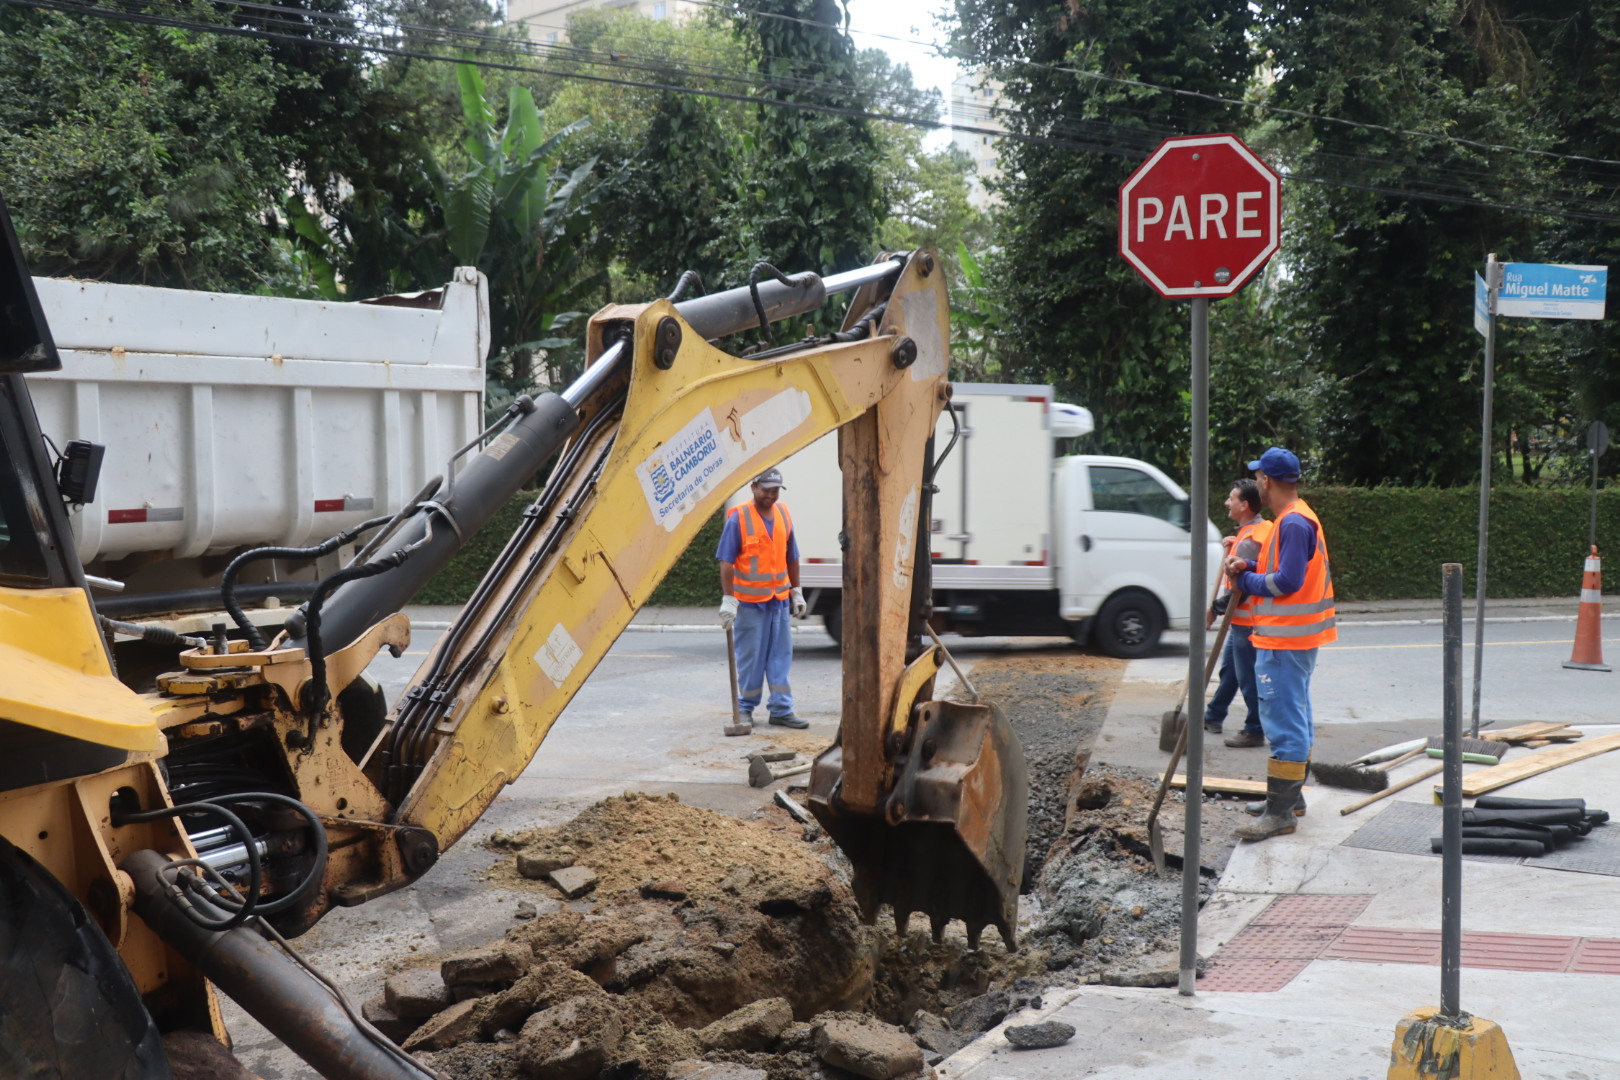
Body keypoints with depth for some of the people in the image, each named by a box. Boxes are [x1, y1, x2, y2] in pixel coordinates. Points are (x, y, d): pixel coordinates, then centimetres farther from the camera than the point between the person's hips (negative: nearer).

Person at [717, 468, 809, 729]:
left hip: (779, 598, 5)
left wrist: (796, 592, 15)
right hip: (749, 600, -5)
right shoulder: (738, 518, -10)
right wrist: (728, 599, -15)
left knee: (780, 656, 7)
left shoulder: (783, 514, 7)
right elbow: (726, 562, -11)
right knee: (750, 657, 3)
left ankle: (781, 710, 12)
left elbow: (792, 557, 15)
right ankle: (745, 708, 16)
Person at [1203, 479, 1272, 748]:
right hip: (1240, 619, 11)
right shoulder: (1249, 531, 11)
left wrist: (1216, 609, -17)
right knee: (1229, 670, 21)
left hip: (1247, 620, -11)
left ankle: (1255, 731, 4)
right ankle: (1214, 717, 34)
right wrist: (1234, 546, 10)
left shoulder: (1253, 538, -22)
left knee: (1248, 678, -3)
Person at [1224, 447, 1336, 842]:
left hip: (1284, 640, -11)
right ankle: (1291, 797, 29)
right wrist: (1250, 566, 2)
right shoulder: (1296, 518, 15)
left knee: (1284, 723, -10)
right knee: (1295, 718, 19)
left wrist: (1246, 580, -10)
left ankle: (1281, 812, -10)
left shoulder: (1293, 523, -18)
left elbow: (1288, 580, -24)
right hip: (1296, 636, 11)